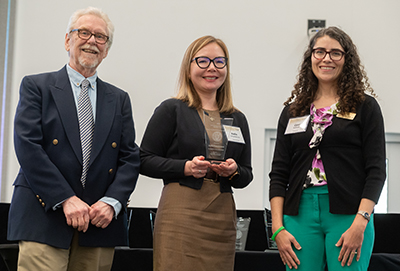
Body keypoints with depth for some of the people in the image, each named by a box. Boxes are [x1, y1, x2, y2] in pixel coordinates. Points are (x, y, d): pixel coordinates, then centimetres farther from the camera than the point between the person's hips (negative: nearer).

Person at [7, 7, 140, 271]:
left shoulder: (119, 99, 16)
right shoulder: (36, 86, 6)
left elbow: (130, 157, 10)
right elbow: (28, 148, -5)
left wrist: (112, 202, -7)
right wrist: (65, 199, -14)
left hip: (100, 221, 3)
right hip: (45, 219, -3)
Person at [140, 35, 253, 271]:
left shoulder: (238, 119, 16)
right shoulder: (171, 110, 3)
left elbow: (247, 175, 18)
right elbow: (145, 161, -1)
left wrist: (234, 171, -5)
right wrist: (186, 167, -14)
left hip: (223, 216, 4)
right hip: (181, 212, -4)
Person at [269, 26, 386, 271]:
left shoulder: (365, 106, 5)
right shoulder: (293, 111, 13)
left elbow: (376, 170, -2)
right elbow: (278, 173, 10)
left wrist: (360, 224, -13)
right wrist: (278, 228, 0)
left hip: (348, 214, -2)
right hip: (301, 213, 3)